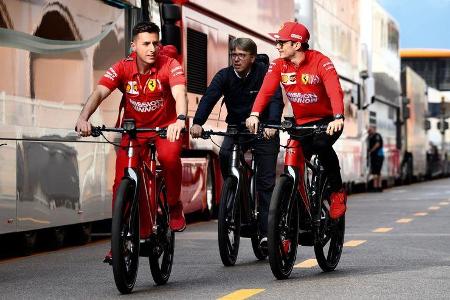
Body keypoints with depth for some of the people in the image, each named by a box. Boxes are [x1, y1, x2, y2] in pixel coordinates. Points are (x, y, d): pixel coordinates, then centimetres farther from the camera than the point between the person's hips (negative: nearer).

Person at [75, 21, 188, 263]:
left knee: (169, 156, -35)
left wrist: (180, 119, -57)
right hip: (134, 129, 2)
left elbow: (179, 93, -36)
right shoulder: (123, 68, -14)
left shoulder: (169, 66, -19)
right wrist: (83, 117, -46)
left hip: (165, 127, -2)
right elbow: (99, 92, -27)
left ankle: (173, 205, -9)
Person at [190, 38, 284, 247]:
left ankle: (267, 231, -5)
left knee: (266, 182, -8)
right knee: (225, 154, -28)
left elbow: (276, 100, -28)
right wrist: (197, 123, -41)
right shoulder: (225, 76, -7)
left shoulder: (265, 73, -14)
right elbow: (209, 98, -22)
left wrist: (272, 125, -47)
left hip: (264, 130, -2)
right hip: (236, 128, 3)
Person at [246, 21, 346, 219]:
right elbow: (266, 90, -17)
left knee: (321, 144, -33)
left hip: (327, 120, -5)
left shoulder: (321, 62, -18)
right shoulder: (279, 65, -5)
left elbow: (334, 91, -31)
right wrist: (255, 114, -35)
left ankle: (337, 191, -14)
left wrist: (338, 118, -48)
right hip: (301, 122, 5)